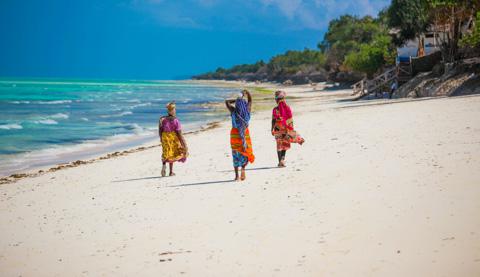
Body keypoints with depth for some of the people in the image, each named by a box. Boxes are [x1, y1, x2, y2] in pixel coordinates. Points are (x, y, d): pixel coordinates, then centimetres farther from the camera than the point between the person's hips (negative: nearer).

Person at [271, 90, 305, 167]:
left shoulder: (275, 110, -9)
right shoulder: (288, 108, -5)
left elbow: (273, 120, -8)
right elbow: (291, 120, -2)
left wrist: (272, 129, -2)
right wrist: (292, 128, 7)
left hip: (278, 129, -1)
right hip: (286, 129, 1)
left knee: (279, 145, 8)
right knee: (285, 145, 14)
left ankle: (280, 161, 6)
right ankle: (282, 158, -5)